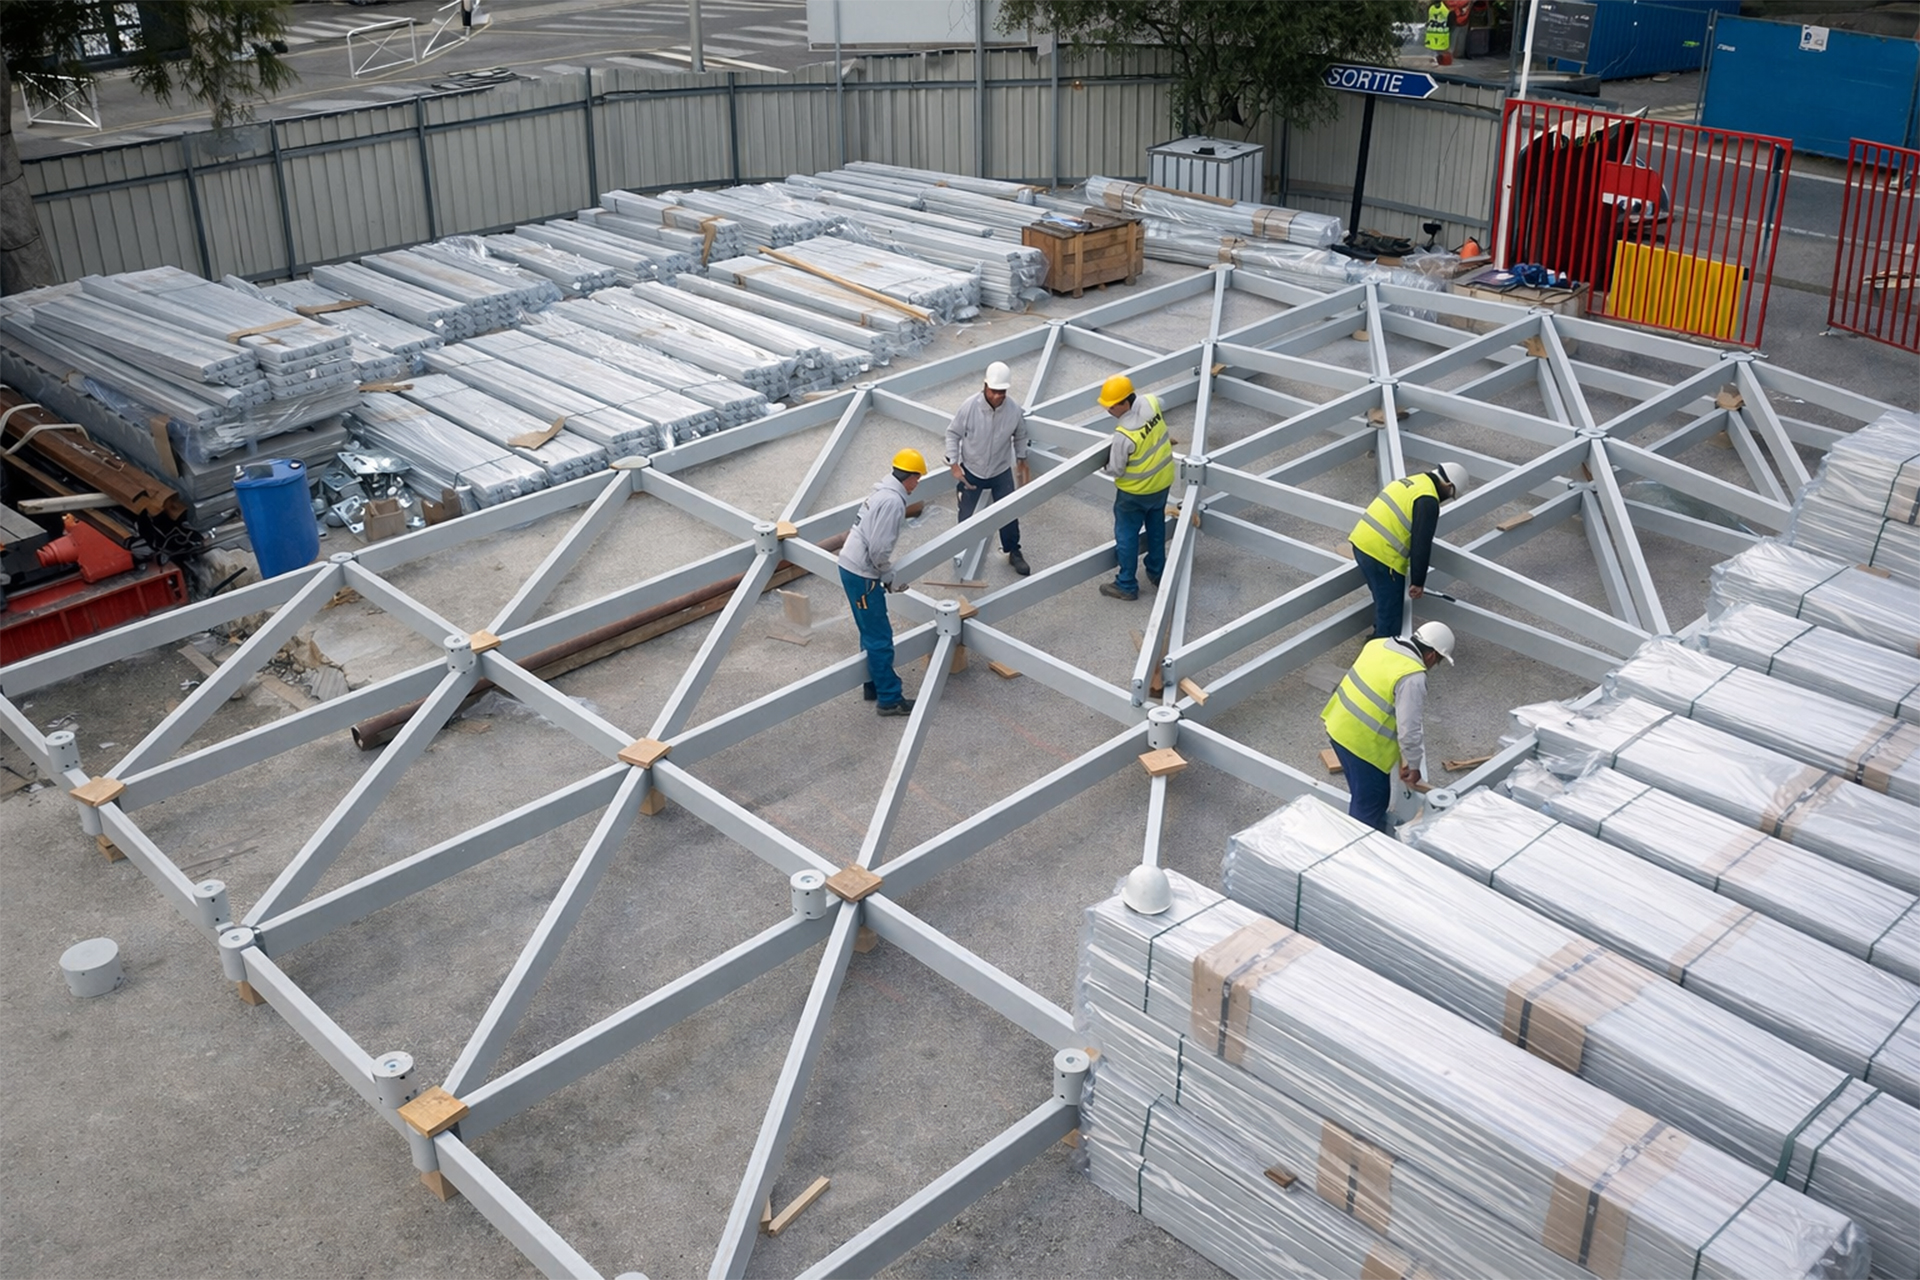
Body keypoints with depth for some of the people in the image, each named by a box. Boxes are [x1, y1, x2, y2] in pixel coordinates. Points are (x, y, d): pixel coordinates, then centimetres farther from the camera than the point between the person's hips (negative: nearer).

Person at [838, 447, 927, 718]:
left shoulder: (882, 491, 11)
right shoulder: (893, 501, -20)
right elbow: (879, 549, -24)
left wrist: (886, 574, 17)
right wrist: (890, 578, -9)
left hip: (852, 567, 10)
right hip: (861, 574, -10)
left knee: (872, 634, 20)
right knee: (880, 637, -4)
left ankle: (875, 684, 30)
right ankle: (889, 699, 2)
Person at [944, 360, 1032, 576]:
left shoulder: (1015, 409, -19)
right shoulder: (969, 406, -25)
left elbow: (1020, 437, 1)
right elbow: (953, 434, -11)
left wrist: (1022, 463, 8)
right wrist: (954, 465, -13)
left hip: (1001, 472, 1)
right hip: (971, 471, -1)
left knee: (1009, 513, 12)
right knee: (966, 516, 14)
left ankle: (1014, 552, 34)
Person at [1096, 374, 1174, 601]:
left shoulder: (1124, 435, -34)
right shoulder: (1152, 402, -15)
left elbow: (1116, 470, -21)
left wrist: (1101, 463, -1)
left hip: (1135, 491, -7)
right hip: (1162, 481, 7)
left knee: (1126, 536, 10)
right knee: (1156, 527, 25)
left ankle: (1126, 586, 21)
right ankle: (1157, 572, 41)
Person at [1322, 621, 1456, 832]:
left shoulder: (1379, 645, 4)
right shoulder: (1413, 678, -22)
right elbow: (1410, 729, -20)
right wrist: (1414, 765, -4)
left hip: (1339, 725, 9)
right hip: (1362, 741, -9)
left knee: (1363, 793, 28)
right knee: (1370, 800, 9)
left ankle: (1375, 829, 46)